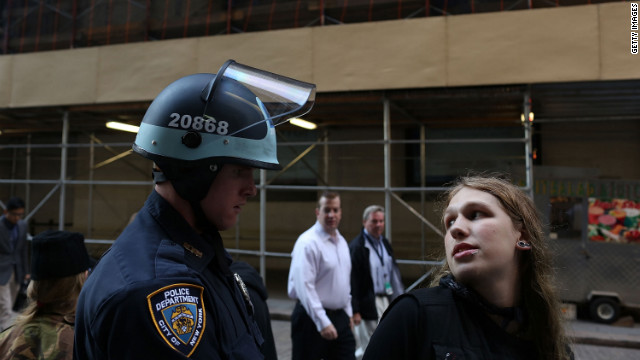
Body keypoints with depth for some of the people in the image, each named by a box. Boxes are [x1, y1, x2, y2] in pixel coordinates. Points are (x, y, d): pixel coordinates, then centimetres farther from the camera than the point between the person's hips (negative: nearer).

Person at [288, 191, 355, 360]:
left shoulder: (342, 242, 11)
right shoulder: (308, 243, -16)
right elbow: (304, 287, -21)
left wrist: (348, 312, 16)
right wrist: (323, 323, -22)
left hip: (340, 317, 7)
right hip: (313, 319, -7)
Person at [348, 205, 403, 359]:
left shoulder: (385, 243, 9)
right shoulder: (356, 247, -17)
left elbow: (393, 272, 14)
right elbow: (352, 281, -17)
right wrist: (355, 310, -17)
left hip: (385, 300, 8)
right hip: (368, 304, -8)